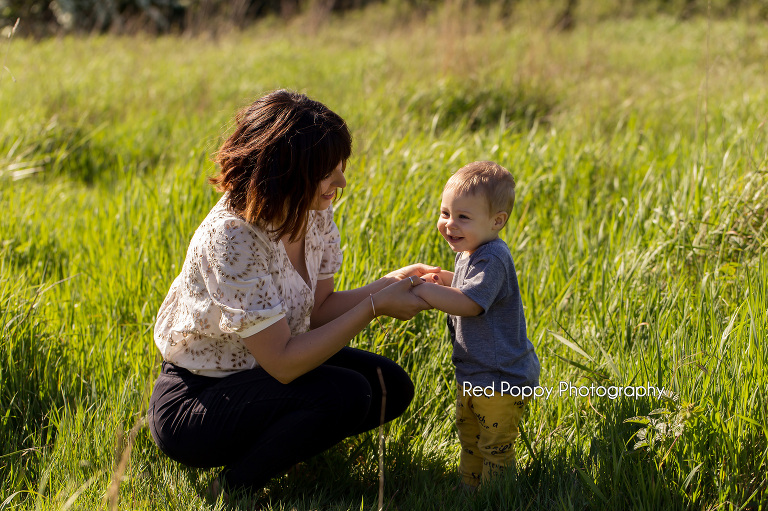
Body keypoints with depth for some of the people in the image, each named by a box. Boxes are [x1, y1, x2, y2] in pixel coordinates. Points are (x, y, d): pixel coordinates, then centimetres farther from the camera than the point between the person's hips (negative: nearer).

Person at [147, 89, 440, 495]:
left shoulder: (314, 212, -6)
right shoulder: (231, 238, -31)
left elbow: (319, 309, 3)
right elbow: (283, 363, -30)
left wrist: (392, 283, -12)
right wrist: (375, 306, -27)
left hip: (258, 368, 8)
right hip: (192, 399, -8)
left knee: (391, 387, -1)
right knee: (345, 394, -26)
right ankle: (234, 486, -9)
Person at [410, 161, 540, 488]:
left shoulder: (492, 261, -27)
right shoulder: (469, 252, 6)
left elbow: (467, 303, -36)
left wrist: (421, 289, -31)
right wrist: (444, 280, 5)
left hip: (501, 378, -11)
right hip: (473, 374, 11)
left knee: (495, 449, 3)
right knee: (469, 436, 27)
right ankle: (468, 490, 44)